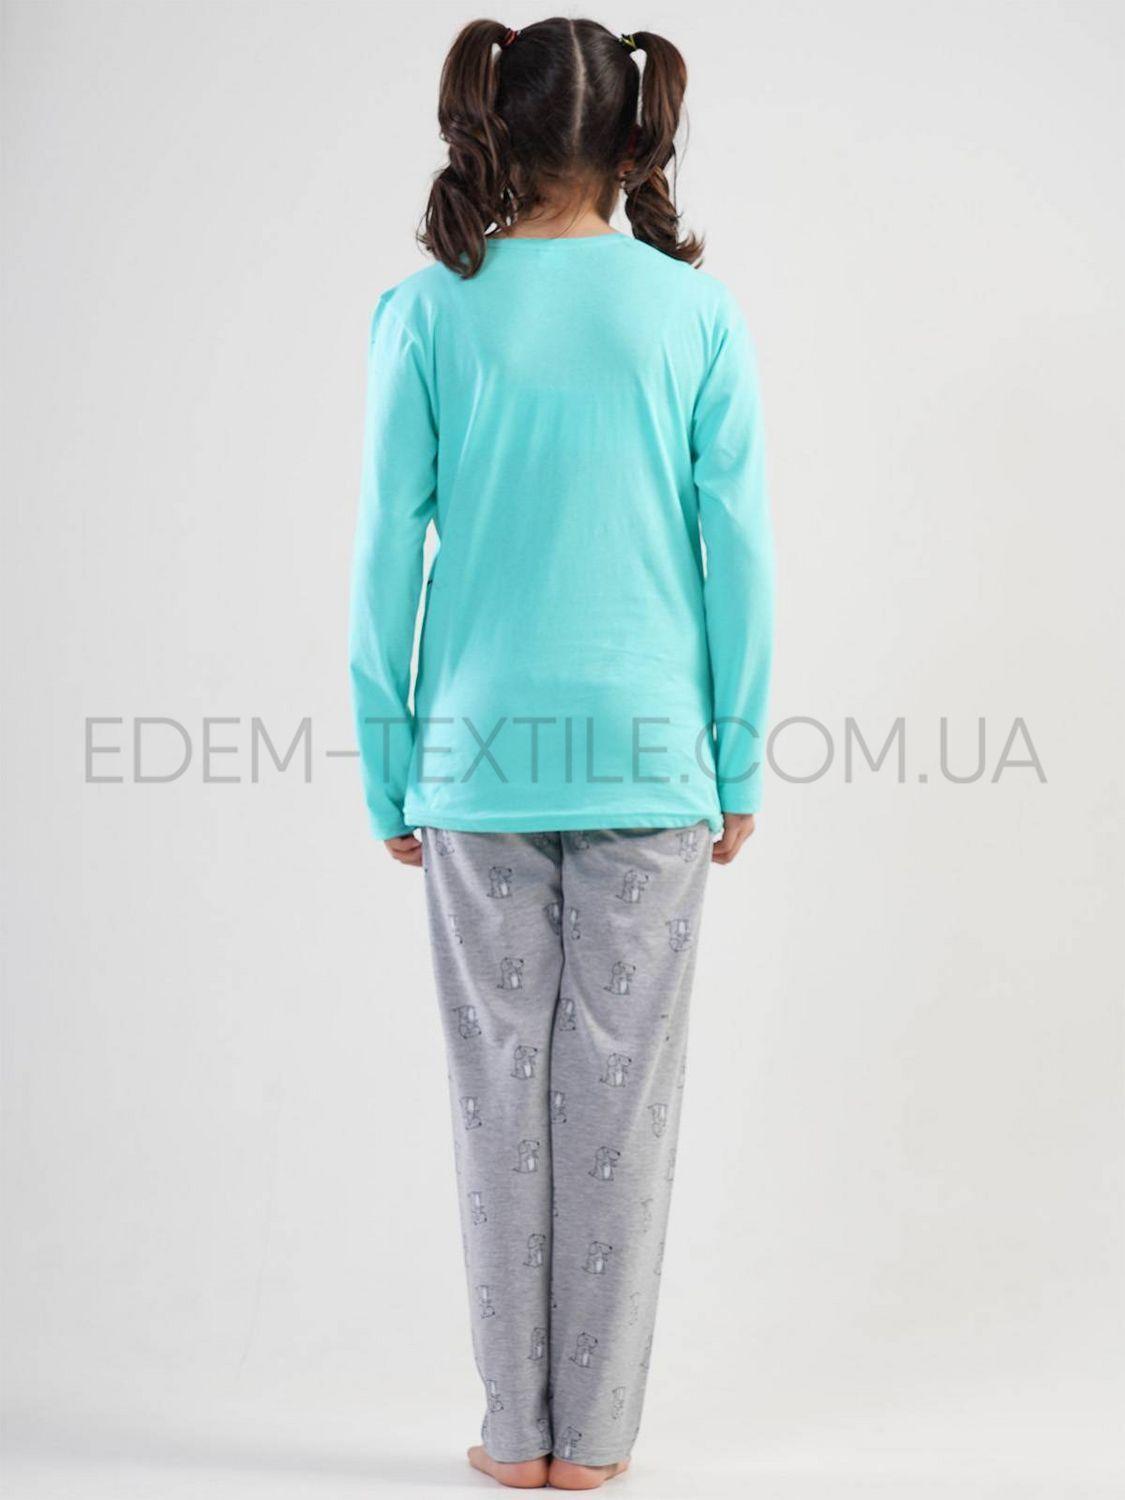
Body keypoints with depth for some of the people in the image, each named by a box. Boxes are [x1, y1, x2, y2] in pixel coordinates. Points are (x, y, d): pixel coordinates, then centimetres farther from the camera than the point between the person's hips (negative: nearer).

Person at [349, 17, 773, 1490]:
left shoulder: (428, 313, -2)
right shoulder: (696, 313, -1)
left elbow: (388, 553, -2)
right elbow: (739, 554, -2)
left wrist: (391, 771, 6)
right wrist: (740, 765, 7)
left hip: (480, 759, 0)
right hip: (648, 757, 0)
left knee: (502, 1089, 8)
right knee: (621, 1091, 7)